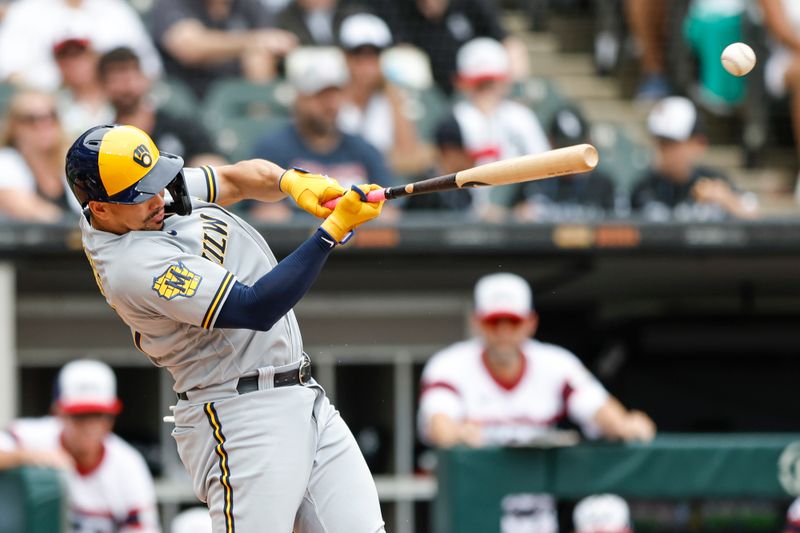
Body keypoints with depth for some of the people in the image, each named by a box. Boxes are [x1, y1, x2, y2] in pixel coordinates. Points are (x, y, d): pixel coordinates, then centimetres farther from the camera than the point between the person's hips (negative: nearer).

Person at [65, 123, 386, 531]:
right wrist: (334, 229, -25)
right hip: (242, 418, -9)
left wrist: (292, 181, -4)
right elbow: (256, 309, -26)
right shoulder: (134, 265, -23)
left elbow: (237, 179, 20)